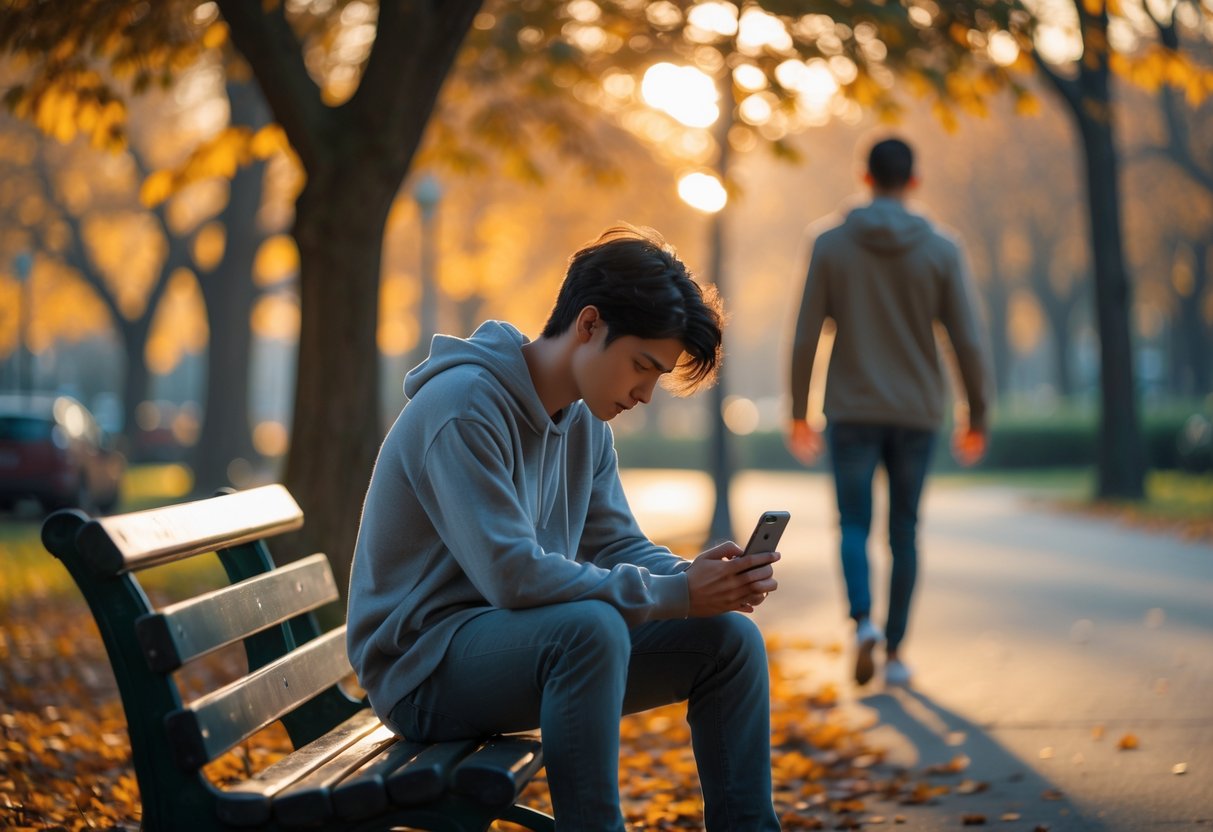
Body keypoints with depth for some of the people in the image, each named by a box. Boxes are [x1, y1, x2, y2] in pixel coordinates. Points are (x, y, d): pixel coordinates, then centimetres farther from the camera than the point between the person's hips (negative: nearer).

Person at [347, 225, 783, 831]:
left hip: (533, 646, 9)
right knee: (592, 626, -36)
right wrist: (675, 594, -25)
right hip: (425, 668, -8)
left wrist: (696, 576, -13)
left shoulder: (585, 423, 8)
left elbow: (619, 547, 9)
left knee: (729, 637, -2)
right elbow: (512, 574, -29)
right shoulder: (465, 406, -20)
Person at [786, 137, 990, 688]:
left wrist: (798, 413, 6)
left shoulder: (830, 245, -3)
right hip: (917, 414, 1)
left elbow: (805, 337, -4)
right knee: (904, 531, 12)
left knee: (854, 526, 7)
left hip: (851, 413, -1)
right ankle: (895, 651, 15)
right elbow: (967, 343, -4)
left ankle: (863, 619, -19)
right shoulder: (941, 251, -2)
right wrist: (976, 416, 8)